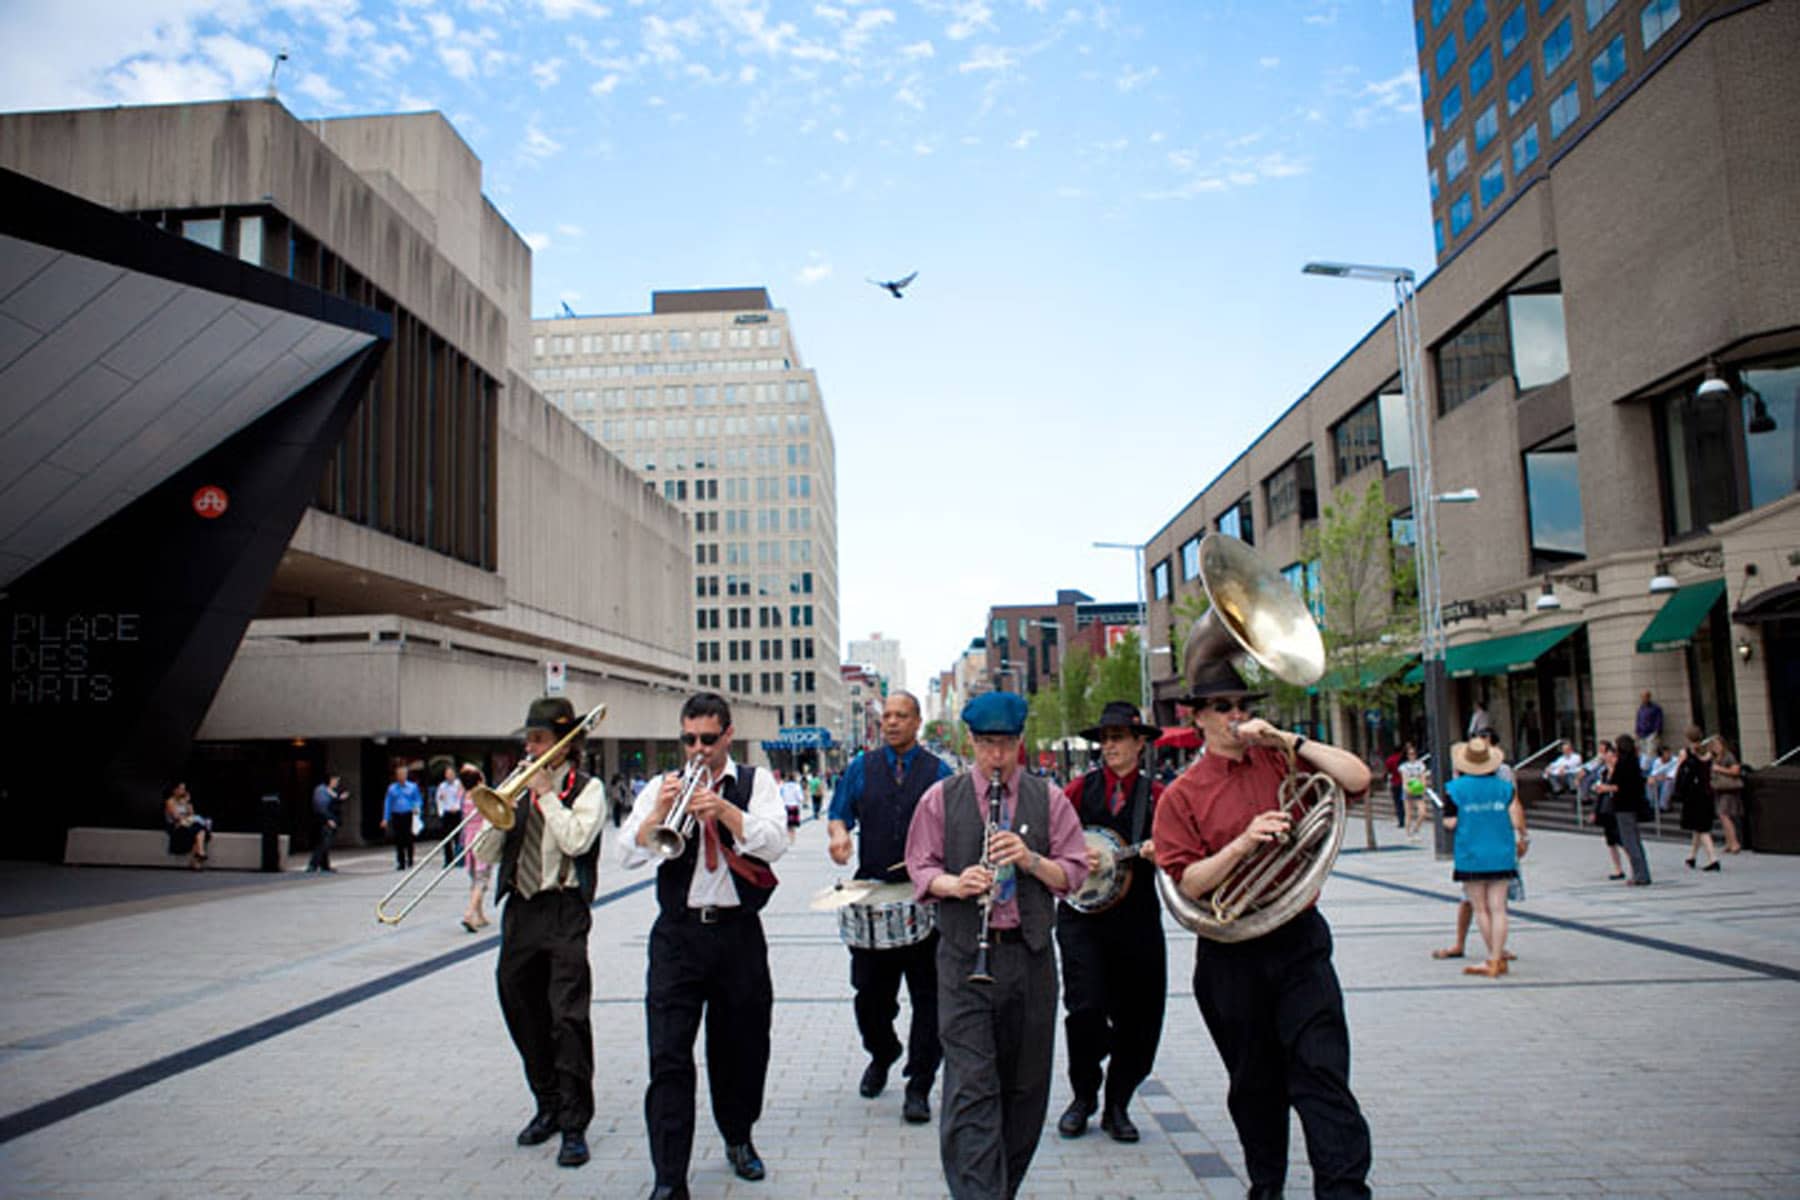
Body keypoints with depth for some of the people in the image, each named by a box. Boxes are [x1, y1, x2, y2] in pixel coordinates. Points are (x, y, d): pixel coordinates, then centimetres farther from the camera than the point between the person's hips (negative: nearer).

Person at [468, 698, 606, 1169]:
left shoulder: (587, 788, -1)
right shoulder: (520, 790, 13)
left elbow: (577, 840, -18)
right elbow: (485, 854, 10)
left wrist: (545, 794, -12)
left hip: (564, 910, -6)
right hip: (519, 910, 6)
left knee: (568, 1016, -9)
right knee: (524, 1014, 13)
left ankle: (574, 1126, 0)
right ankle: (548, 1107, 30)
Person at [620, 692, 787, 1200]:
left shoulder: (755, 782, 4)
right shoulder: (662, 786, 7)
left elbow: (773, 844, -11)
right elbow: (632, 853, -4)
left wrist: (722, 808, -24)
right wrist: (659, 810, -21)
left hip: (739, 933, 0)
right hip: (678, 934, 0)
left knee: (743, 1045, 13)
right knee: (668, 1057, -5)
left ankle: (738, 1138, 37)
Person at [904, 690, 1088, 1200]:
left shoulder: (1048, 798, 6)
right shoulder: (941, 798, 4)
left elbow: (1075, 874, 4)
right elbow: (921, 869, 5)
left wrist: (1031, 860, -15)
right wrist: (956, 883, -16)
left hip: (1031, 954, 2)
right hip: (964, 956, -2)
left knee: (1026, 1086, 12)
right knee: (970, 1087, -9)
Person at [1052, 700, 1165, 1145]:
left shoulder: (1156, 795, 5)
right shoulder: (1082, 788, 5)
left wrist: (1159, 851, -22)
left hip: (1137, 919, 1)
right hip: (1081, 913, -1)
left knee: (1138, 1018, 5)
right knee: (1086, 1008, -10)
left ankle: (1117, 1105, 24)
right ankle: (1083, 1097, 14)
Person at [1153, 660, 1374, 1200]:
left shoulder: (1280, 763, 5)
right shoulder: (1181, 795, -2)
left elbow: (1358, 778, -7)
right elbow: (1188, 883, -8)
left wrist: (1285, 739, -12)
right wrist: (1243, 842, -21)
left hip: (1300, 938, 1)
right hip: (1232, 953, 0)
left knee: (1322, 1070, -8)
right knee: (1254, 1083, 13)